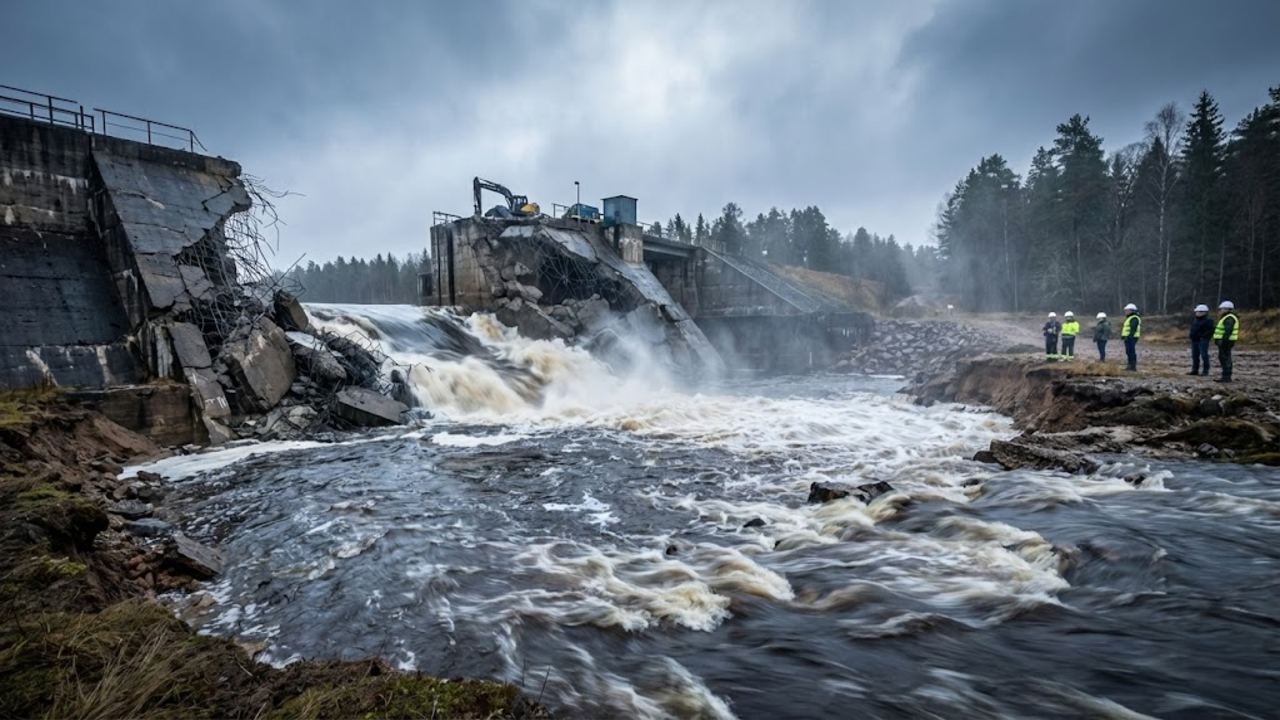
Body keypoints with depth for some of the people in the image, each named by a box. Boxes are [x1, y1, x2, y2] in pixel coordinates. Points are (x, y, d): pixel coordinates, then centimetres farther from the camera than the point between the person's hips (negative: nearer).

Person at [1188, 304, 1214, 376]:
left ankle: (1205, 371, -3)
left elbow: (1211, 330, -16)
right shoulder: (1194, 320, 16)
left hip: (1203, 341, -8)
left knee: (1204, 355, -7)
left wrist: (1204, 337, -19)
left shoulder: (1208, 320, -8)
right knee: (1195, 355, 10)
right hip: (1194, 340, 8)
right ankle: (1195, 370, 15)